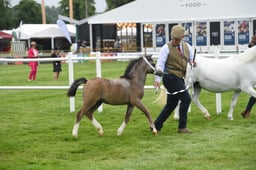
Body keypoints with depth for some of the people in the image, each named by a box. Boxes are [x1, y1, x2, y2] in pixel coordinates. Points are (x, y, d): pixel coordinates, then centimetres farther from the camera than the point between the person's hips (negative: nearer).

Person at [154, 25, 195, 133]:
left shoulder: (187, 47, 10)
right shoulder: (167, 48, -6)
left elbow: (191, 58, 17)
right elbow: (160, 63, -10)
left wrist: (193, 63, -8)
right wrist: (157, 78, -19)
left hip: (179, 78, 7)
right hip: (170, 77, -7)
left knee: (171, 104, 10)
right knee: (186, 99, -13)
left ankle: (156, 125, 21)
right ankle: (182, 127, -5)